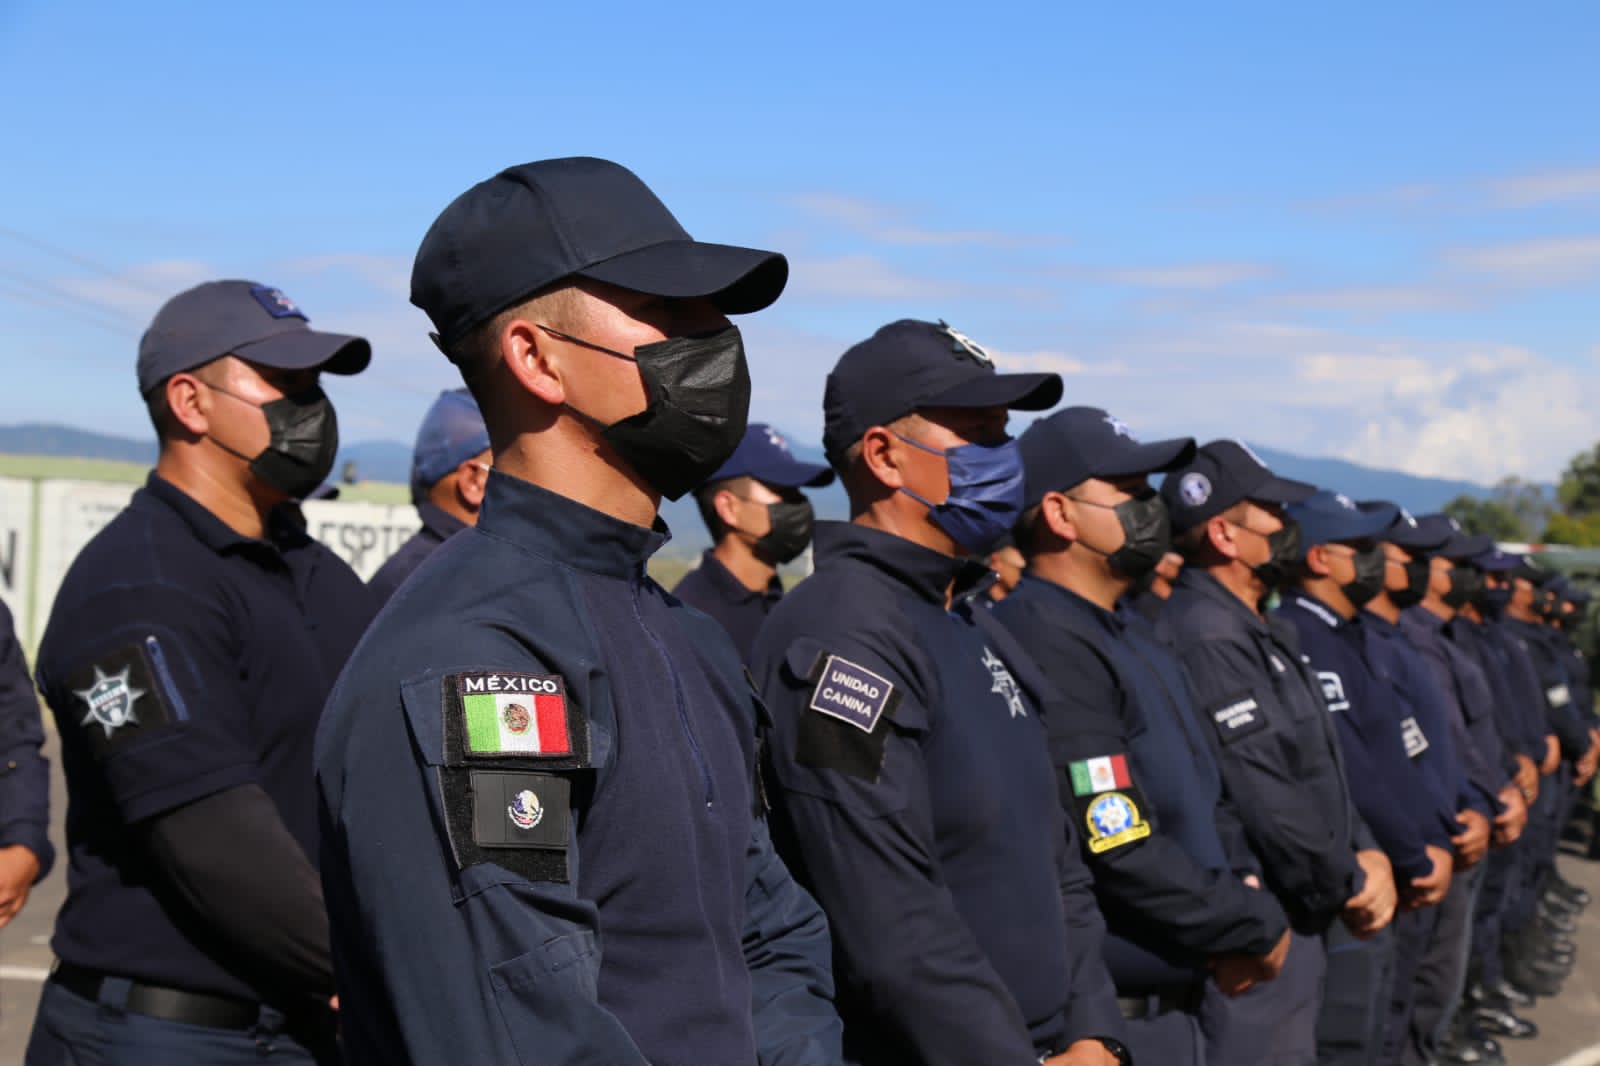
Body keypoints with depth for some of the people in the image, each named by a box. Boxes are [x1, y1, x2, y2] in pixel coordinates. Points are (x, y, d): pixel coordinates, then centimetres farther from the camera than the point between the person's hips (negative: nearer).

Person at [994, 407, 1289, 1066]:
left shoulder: (1132, 639, 12)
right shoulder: (1046, 647, -20)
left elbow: (1206, 799, 16)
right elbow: (1123, 854, -24)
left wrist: (1245, 913, -2)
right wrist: (1258, 928, -11)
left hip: (1177, 1004, 9)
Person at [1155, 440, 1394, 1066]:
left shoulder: (1261, 634, 13)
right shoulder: (1205, 640, -21)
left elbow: (1319, 769, 17)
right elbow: (1264, 801, -25)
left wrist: (1365, 855, 1)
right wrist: (1349, 887, -11)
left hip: (1299, 926, 10)